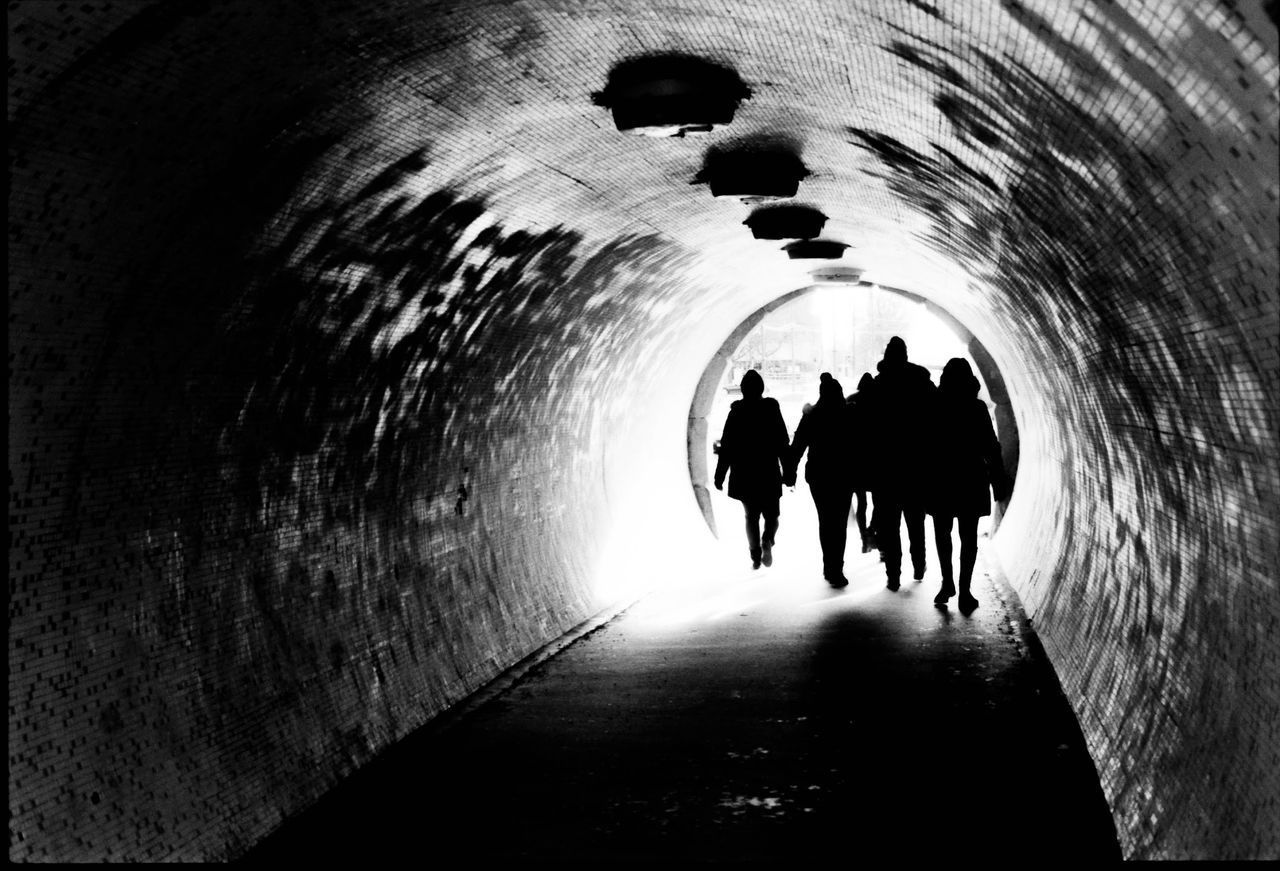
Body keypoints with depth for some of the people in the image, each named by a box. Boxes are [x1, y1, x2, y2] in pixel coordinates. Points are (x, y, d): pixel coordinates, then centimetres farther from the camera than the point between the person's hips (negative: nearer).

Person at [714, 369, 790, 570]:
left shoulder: (736, 412, -3)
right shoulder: (771, 409, -4)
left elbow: (726, 446, -3)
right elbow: (783, 444, -3)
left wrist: (720, 476, 3)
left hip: (743, 476, 1)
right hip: (769, 474, -1)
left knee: (751, 516, 14)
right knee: (771, 515, 12)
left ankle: (755, 555, 6)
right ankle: (767, 542, -16)